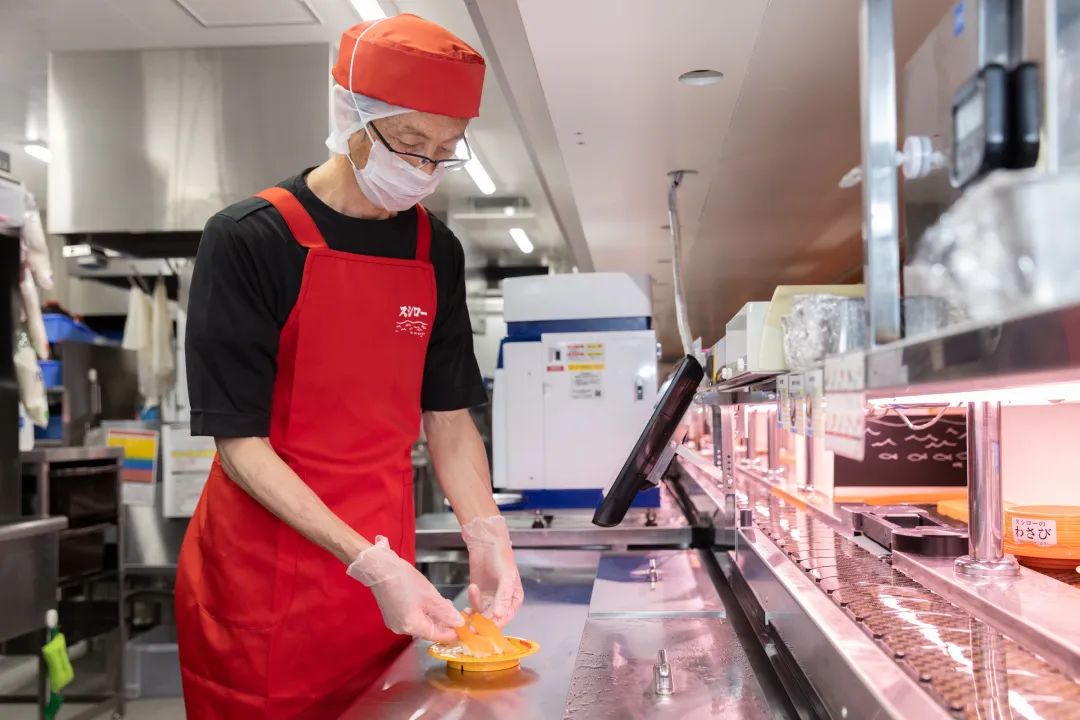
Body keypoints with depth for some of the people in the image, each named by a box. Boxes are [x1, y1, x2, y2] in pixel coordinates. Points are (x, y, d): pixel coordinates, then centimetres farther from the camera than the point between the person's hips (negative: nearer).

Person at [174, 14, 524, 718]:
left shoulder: (437, 250, 2)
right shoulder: (249, 239, -13)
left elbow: (448, 415, 7)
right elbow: (241, 443, -15)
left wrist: (486, 536, -8)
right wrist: (372, 564, -22)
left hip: (384, 570, 5)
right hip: (260, 578, -4)